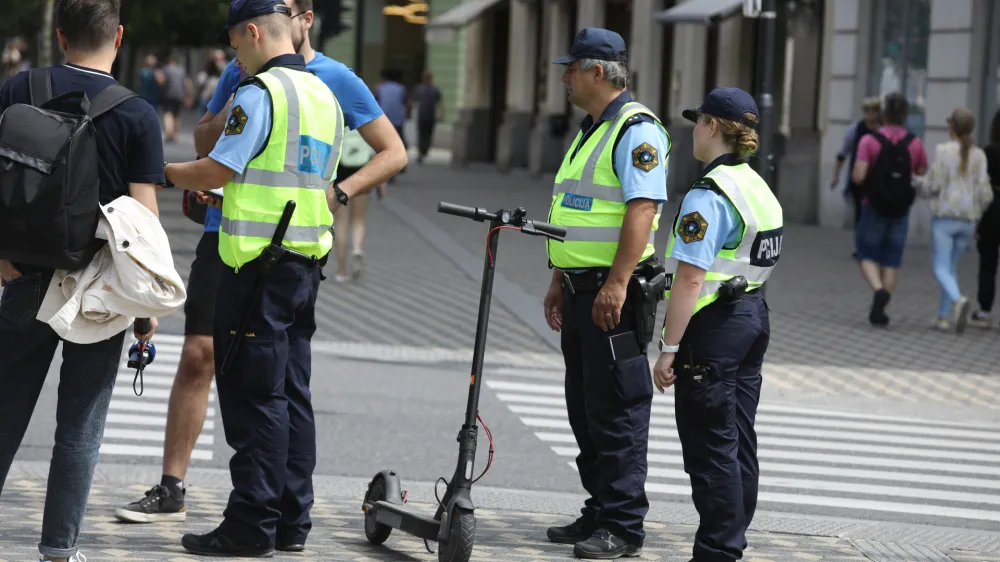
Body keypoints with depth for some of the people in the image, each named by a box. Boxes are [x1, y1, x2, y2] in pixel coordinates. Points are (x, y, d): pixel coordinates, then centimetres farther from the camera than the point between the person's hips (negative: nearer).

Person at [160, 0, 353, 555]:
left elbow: (216, 171, -15)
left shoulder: (261, 92, -12)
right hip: (307, 260, 8)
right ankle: (292, 521, 15)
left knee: (254, 395, -5)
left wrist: (164, 170, 3)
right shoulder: (325, 97, 15)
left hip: (259, 265, -8)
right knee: (291, 393, 11)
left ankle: (251, 525, -5)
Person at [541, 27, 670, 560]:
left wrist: (616, 284, -27)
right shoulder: (589, 131, 19)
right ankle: (598, 512, 20)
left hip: (615, 294, -10)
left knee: (617, 411, -7)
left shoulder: (637, 130, -13)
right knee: (585, 410, 13)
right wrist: (558, 282, 24)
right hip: (581, 291, 10)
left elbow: (642, 209, -22)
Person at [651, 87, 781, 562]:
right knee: (738, 442, 14)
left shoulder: (709, 196, -18)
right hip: (753, 317, 9)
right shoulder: (760, 189, 11)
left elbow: (691, 278, -22)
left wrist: (669, 348, -19)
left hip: (713, 327, -9)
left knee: (711, 446, -3)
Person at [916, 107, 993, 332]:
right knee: (951, 265, 18)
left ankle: (957, 299, -31)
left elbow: (933, 185, -10)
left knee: (941, 268, -3)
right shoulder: (979, 155, 2)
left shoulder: (943, 151, -9)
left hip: (944, 216, -4)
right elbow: (984, 192, -1)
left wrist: (920, 183, 12)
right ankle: (943, 317, 16)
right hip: (968, 219, 4)